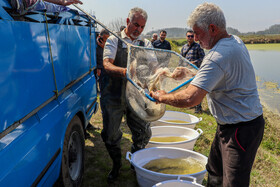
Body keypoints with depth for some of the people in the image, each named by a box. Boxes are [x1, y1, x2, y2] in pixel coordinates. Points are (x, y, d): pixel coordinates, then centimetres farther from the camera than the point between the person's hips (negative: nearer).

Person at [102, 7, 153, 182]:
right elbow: (107, 65, -12)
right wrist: (124, 71, -32)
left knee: (144, 134, 4)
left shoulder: (146, 44, 12)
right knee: (110, 134, 6)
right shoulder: (114, 40, 3)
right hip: (113, 96, -2)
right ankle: (116, 164, 32)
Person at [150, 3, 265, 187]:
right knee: (214, 172, 21)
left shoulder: (218, 56, -28)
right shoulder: (236, 41, 5)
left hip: (241, 129, -10)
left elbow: (190, 98, -35)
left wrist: (162, 97, -19)